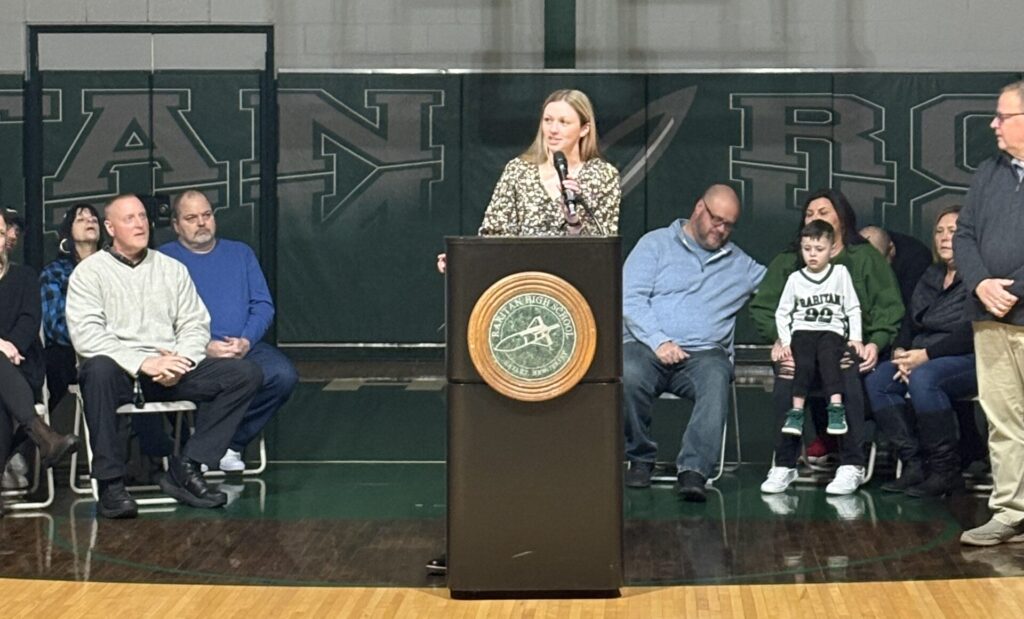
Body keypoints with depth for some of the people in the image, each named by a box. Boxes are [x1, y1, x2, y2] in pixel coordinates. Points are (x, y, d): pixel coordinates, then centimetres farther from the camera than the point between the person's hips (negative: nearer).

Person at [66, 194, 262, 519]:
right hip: (119, 370, -4)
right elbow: (86, 335, -9)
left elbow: (196, 325, 13)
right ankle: (110, 483, -32)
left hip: (170, 372, 4)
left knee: (246, 374, -15)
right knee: (99, 369, -41)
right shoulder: (90, 272, 5)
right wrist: (143, 363, -20)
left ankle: (185, 469, -19)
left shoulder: (172, 269, 19)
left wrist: (181, 362, -10)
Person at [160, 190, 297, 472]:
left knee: (283, 374, -26)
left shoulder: (240, 253, 21)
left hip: (245, 346, 4)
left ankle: (231, 444, -9)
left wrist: (246, 341, -8)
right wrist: (204, 347, -17)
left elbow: (264, 305, 12)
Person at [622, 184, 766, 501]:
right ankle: (640, 459, -14)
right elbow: (631, 298, 0)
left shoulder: (741, 265, 25)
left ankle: (694, 469, -43)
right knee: (629, 374, -35)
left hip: (704, 353, 2)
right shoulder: (656, 244, 13)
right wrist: (659, 341, -12)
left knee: (716, 377, -35)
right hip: (647, 346, -1)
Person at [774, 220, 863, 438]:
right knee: (804, 362, -29)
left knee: (827, 356, -33)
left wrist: (856, 338, -1)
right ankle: (797, 412, -32)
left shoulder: (840, 273, 10)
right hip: (802, 331, 1)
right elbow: (782, 313, 12)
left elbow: (853, 309, 9)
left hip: (831, 331, -1)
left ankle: (836, 409, -40)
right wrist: (785, 342, 0)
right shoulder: (795, 278, 12)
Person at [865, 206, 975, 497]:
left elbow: (971, 334, -18)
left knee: (922, 378, -36)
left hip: (971, 359, -8)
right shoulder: (930, 277, 19)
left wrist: (926, 355, -20)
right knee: (876, 379, -15)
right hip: (922, 359, 8)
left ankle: (945, 470, -25)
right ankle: (914, 464, -17)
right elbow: (910, 323, 17)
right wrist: (901, 352, -5)